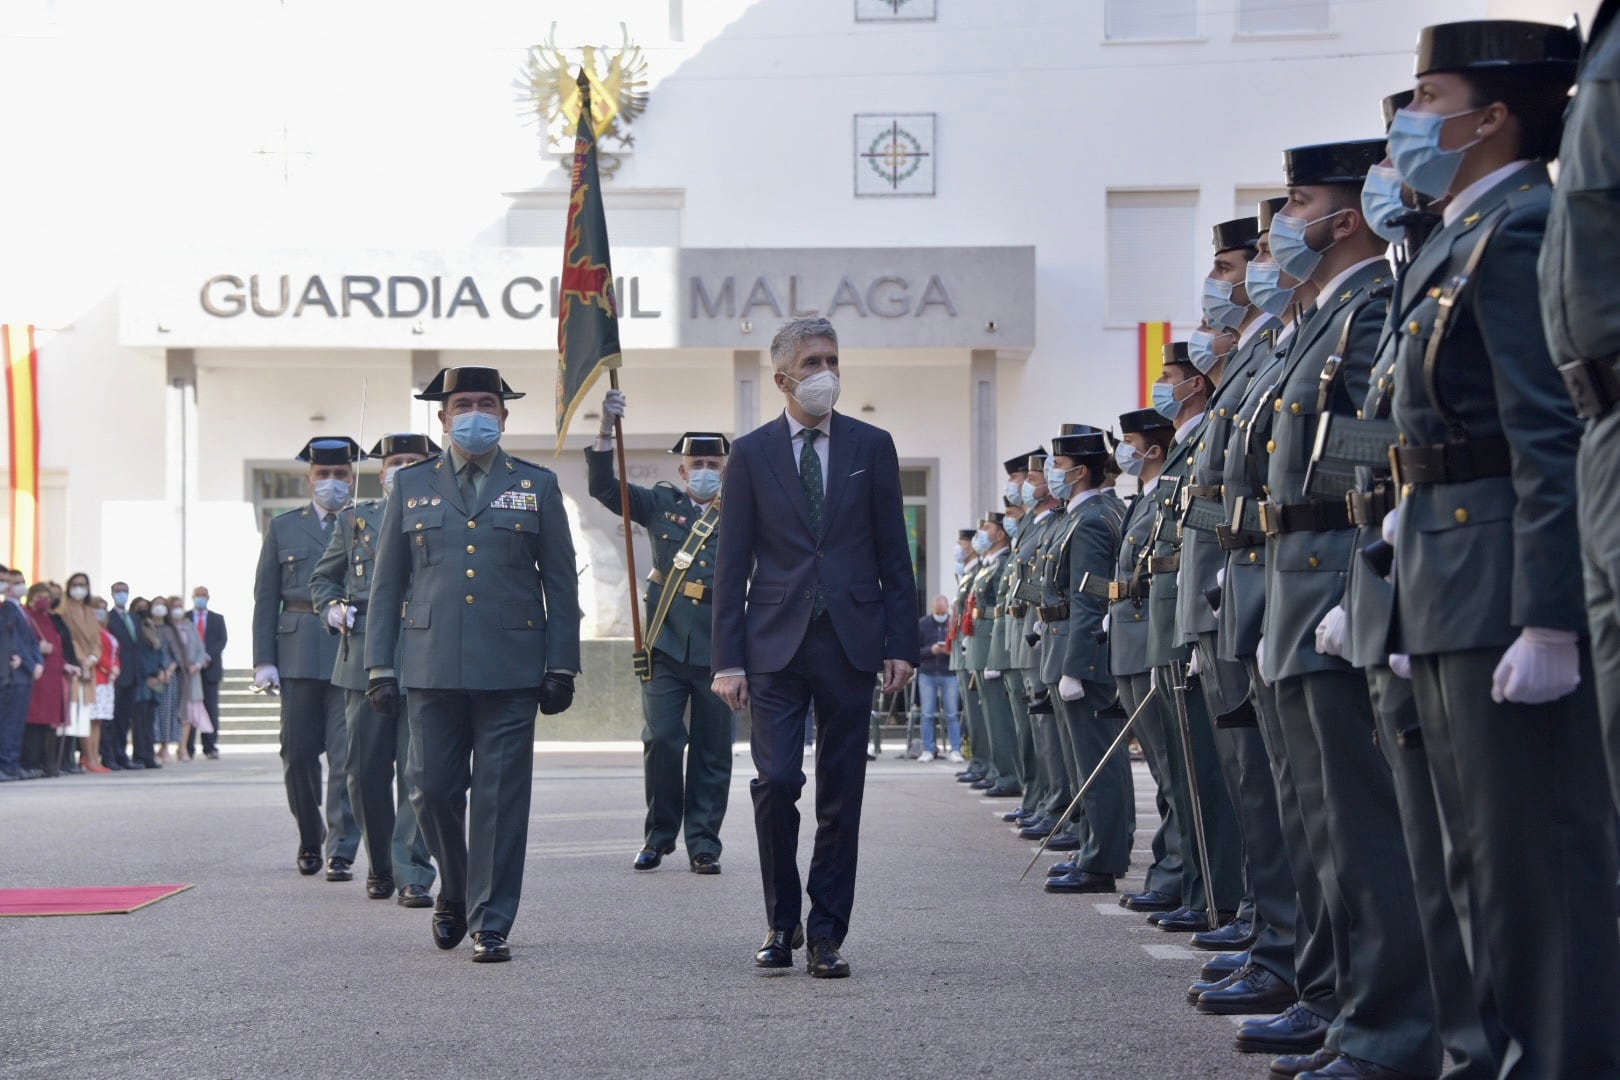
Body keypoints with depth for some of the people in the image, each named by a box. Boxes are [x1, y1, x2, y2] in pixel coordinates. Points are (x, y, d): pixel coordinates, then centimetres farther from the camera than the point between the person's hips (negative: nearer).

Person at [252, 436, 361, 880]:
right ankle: (310, 839, 25)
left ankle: (342, 852, -4)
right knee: (298, 753, 4)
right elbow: (265, 598, 10)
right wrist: (263, 660, 2)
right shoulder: (284, 528, 13)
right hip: (298, 656, 2)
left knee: (347, 756, -7)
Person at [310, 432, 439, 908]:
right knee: (367, 771, 5)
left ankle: (412, 874, -7)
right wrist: (331, 609, 5)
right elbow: (322, 578, 24)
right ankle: (379, 865, 23)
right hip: (365, 660, 2)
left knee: (418, 771, -9)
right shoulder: (355, 518, 15)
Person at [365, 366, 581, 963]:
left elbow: (561, 584, 8)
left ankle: (491, 923, 3)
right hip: (432, 667, 1)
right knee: (435, 790, 2)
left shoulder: (537, 486, 9)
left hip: (510, 669, -1)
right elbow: (387, 584, 11)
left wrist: (561, 666, 1)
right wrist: (380, 667, 5)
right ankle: (454, 892, 27)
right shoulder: (411, 485, 11)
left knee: (500, 796, -3)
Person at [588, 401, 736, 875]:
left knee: (712, 751, 3)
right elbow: (603, 486, 1)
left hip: (717, 646, 0)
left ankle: (703, 843, 10)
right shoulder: (660, 505, 10)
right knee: (661, 741, -4)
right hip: (666, 643, 0)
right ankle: (659, 835, 11)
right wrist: (606, 431, -11)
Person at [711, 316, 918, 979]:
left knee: (841, 795, 3)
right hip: (776, 644, -1)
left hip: (849, 643, 1)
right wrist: (728, 659, -2)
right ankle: (782, 920, 7)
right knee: (776, 781, -11)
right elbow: (732, 565, 4)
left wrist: (900, 645, 1)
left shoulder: (871, 446, 8)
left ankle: (826, 934, 11)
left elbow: (893, 555, 8)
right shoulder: (752, 452, 5)